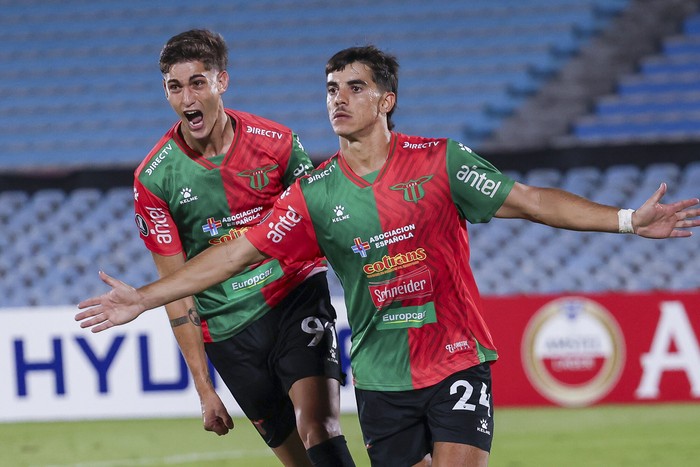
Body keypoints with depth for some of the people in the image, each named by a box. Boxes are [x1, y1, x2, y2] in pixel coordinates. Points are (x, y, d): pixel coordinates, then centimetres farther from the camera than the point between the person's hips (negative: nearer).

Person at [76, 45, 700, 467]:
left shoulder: (439, 161, -4)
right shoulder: (315, 194, 1)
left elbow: (530, 201, -3)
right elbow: (236, 253, 4)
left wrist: (628, 220, -11)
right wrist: (142, 300, 1)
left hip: (457, 359, -2)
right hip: (381, 377, 2)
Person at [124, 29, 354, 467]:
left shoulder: (278, 143, -6)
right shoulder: (153, 179, -7)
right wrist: (204, 388, -5)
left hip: (297, 297, -1)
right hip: (226, 329, 1)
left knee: (318, 429, -22)